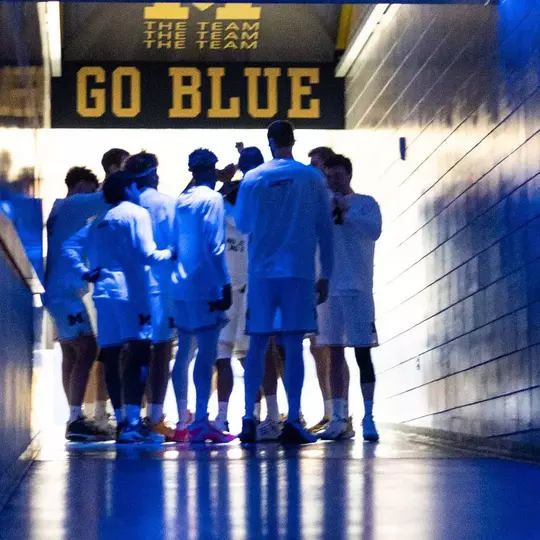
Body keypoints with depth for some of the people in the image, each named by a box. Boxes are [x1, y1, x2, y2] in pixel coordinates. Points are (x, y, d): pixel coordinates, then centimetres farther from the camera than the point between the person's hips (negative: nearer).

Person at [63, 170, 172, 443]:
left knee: (111, 358, 7)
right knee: (139, 354, -11)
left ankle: (121, 421, 11)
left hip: (103, 294, 7)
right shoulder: (136, 213, -1)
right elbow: (146, 254, -10)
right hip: (131, 292, -7)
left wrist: (83, 271, 13)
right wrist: (169, 253, 6)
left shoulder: (98, 222, 20)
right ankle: (133, 423, -20)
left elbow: (70, 245, 18)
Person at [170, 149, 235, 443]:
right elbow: (214, 246, -14)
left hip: (182, 285, 8)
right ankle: (201, 422, -15)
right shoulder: (212, 199, -7)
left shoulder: (181, 201, 14)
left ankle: (183, 421, 14)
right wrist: (225, 284, -12)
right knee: (207, 352, -9)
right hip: (206, 286, -8)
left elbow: (175, 242, 15)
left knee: (184, 352, 11)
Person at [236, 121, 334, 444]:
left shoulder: (253, 179, 2)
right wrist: (326, 275, 8)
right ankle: (293, 422, -5)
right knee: (294, 346, -1)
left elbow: (243, 224, 11)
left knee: (258, 345, 6)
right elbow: (324, 230, 2)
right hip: (300, 272, -1)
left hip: (262, 272, 1)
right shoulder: (313, 178, 1)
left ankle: (249, 420, 3)